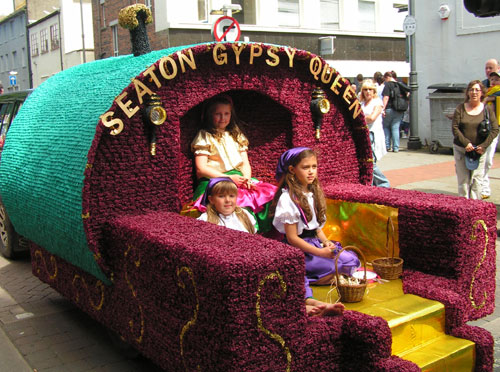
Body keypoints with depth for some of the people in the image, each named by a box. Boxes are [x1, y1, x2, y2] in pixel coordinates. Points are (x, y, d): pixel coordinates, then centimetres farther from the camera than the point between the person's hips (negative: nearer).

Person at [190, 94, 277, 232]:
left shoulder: (237, 136, 22)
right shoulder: (204, 137, 4)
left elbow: (245, 163, 17)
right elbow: (201, 169, -5)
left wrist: (247, 178, -6)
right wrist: (229, 178, -14)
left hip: (238, 178, 6)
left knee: (265, 192, -22)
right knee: (241, 200, -35)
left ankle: (260, 232, -17)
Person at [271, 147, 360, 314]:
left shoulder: (313, 192, 9)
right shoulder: (288, 198, -18)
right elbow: (292, 238, -18)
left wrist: (326, 242, -3)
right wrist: (321, 252, -17)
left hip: (315, 242, 9)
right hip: (298, 251, -9)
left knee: (352, 258, -6)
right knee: (346, 264, -17)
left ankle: (307, 279, -7)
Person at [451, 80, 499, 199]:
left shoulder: (488, 109, 2)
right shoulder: (460, 108, 1)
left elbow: (495, 129, -1)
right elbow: (454, 127, -4)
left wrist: (484, 145, -11)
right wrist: (466, 143, -14)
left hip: (479, 150, 0)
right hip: (461, 149, 0)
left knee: (477, 178, -1)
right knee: (463, 179, 0)